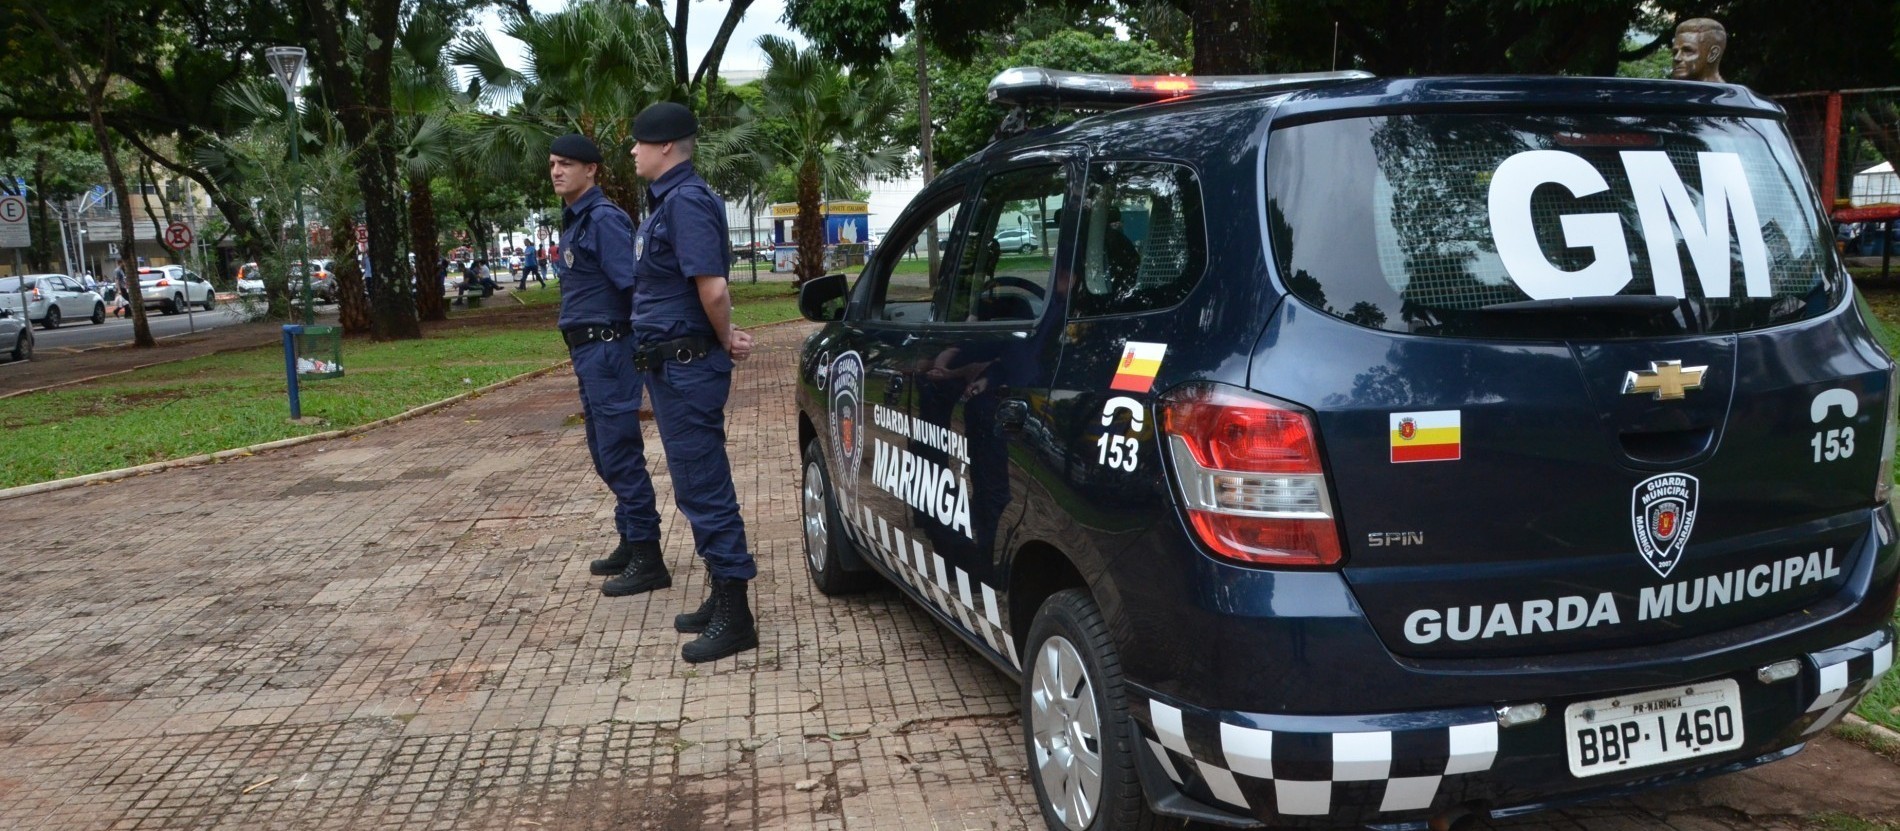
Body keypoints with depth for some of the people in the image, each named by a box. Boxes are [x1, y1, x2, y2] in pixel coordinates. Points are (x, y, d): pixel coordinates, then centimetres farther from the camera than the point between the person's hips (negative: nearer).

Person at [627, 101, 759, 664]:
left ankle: (734, 617, 1)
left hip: (688, 365, -11)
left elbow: (713, 287, -25)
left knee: (703, 488, -6)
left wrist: (725, 342, -10)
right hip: (671, 364, 11)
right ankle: (722, 598, 27)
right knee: (700, 485, 16)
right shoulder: (667, 200, 15)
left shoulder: (687, 200, -17)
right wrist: (726, 340, 9)